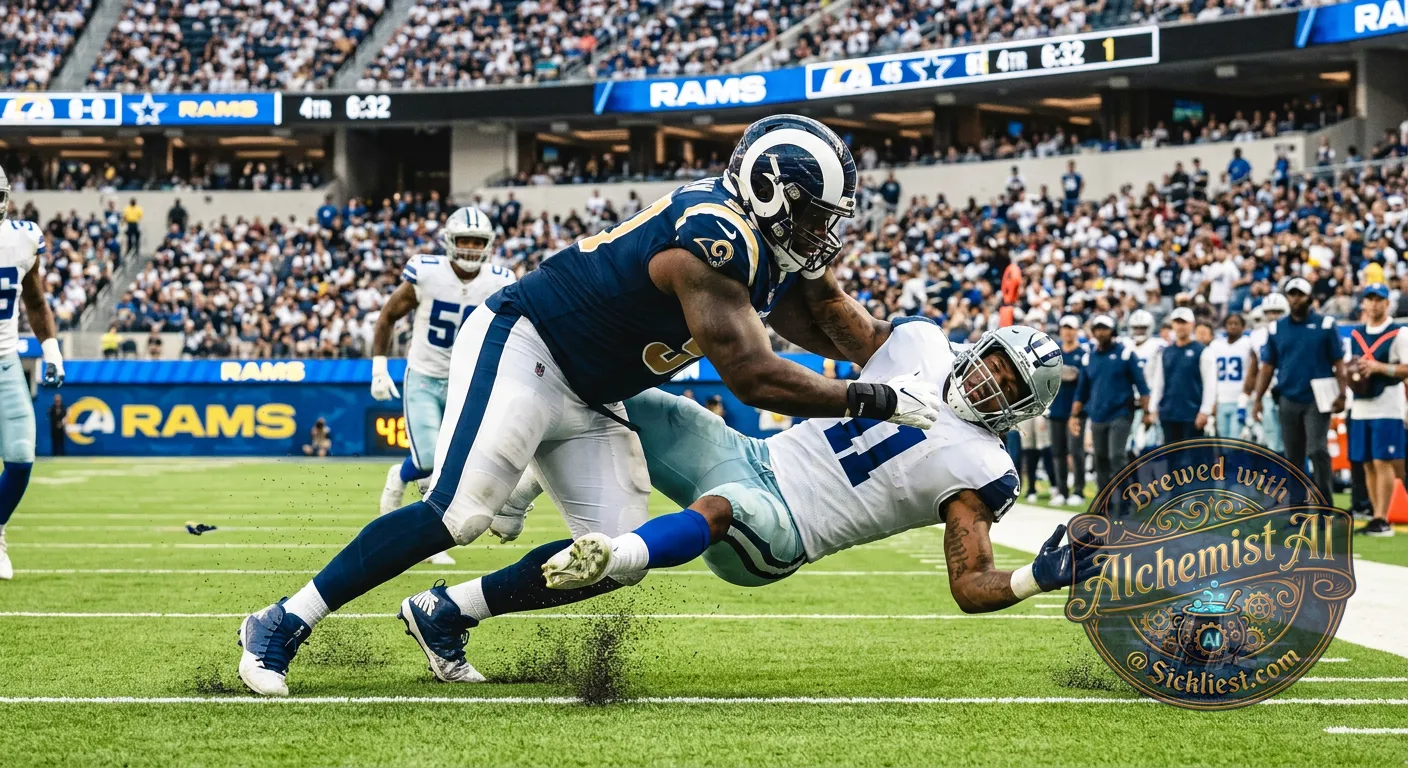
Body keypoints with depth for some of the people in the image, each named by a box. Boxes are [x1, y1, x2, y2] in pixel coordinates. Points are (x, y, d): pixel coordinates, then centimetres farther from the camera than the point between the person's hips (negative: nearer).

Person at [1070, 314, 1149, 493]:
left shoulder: (1125, 353, -3)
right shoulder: (1089, 357, 10)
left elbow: (1141, 385, -3)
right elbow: (1082, 390, 17)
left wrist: (1146, 411, -8)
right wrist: (1074, 415, 9)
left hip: (1120, 414, -5)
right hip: (1097, 418, 5)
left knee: (1116, 457, -18)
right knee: (1101, 462, 7)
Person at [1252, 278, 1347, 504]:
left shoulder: (1325, 325, 0)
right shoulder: (1277, 329, 8)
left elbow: (1338, 363, 0)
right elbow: (1267, 367, 11)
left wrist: (1341, 395, -9)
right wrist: (1257, 399, 4)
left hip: (1317, 400, -4)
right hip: (1289, 401, 4)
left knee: (1317, 451, -15)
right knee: (1293, 458, 8)